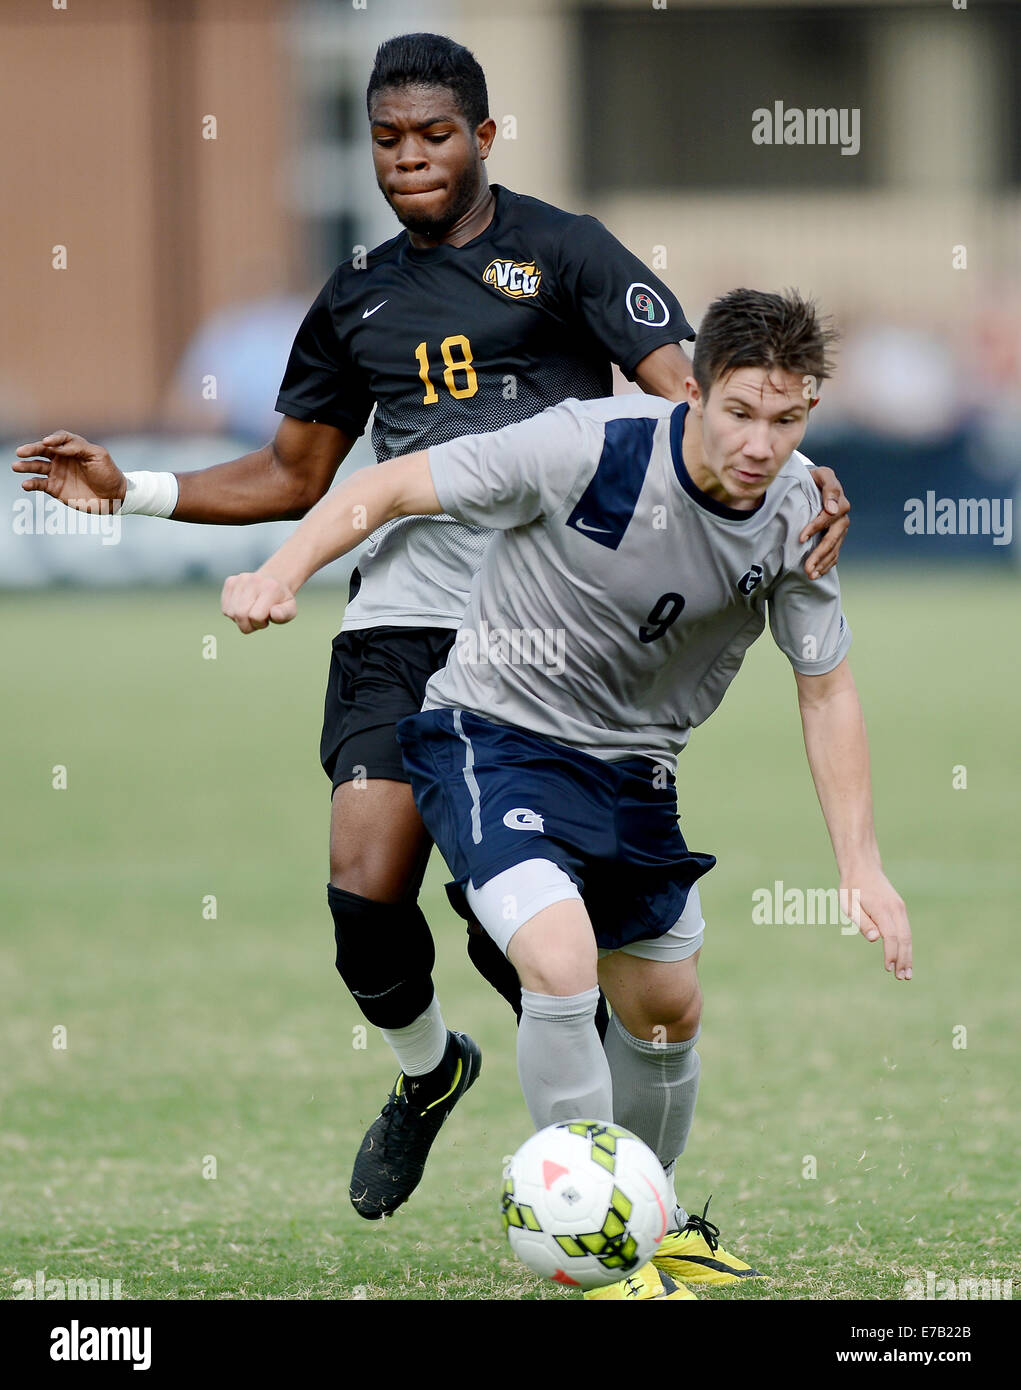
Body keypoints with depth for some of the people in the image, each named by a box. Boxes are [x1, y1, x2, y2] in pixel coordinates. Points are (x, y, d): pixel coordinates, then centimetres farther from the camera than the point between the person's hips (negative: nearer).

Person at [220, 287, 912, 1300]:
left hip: (632, 762, 6)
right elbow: (396, 486, -17)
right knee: (562, 959, -26)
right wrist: (283, 573, -31)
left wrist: (861, 865, 0)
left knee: (666, 1008, 15)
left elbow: (825, 686, 3)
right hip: (497, 733, -6)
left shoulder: (796, 515, -10)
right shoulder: (590, 448, -26)